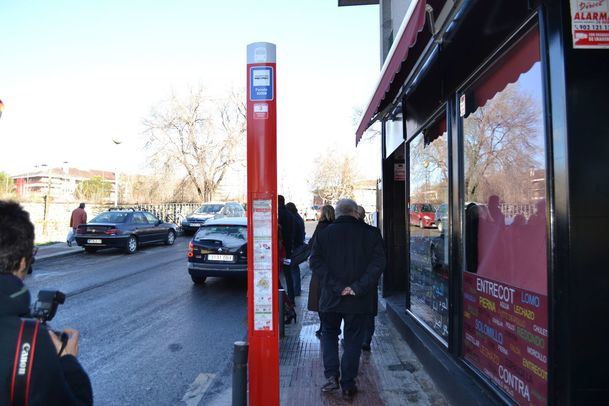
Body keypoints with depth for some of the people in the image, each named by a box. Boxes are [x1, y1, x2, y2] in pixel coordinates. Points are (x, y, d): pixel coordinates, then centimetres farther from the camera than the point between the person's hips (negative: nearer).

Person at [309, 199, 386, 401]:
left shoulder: (324, 233, 1)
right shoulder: (370, 234, -2)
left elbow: (315, 261, -8)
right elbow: (378, 263, -10)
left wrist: (335, 286, -12)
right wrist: (359, 287, -13)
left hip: (331, 297, 1)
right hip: (359, 300, 0)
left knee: (329, 334, 20)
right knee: (353, 340, 11)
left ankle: (331, 376, 8)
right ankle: (348, 386, 15)